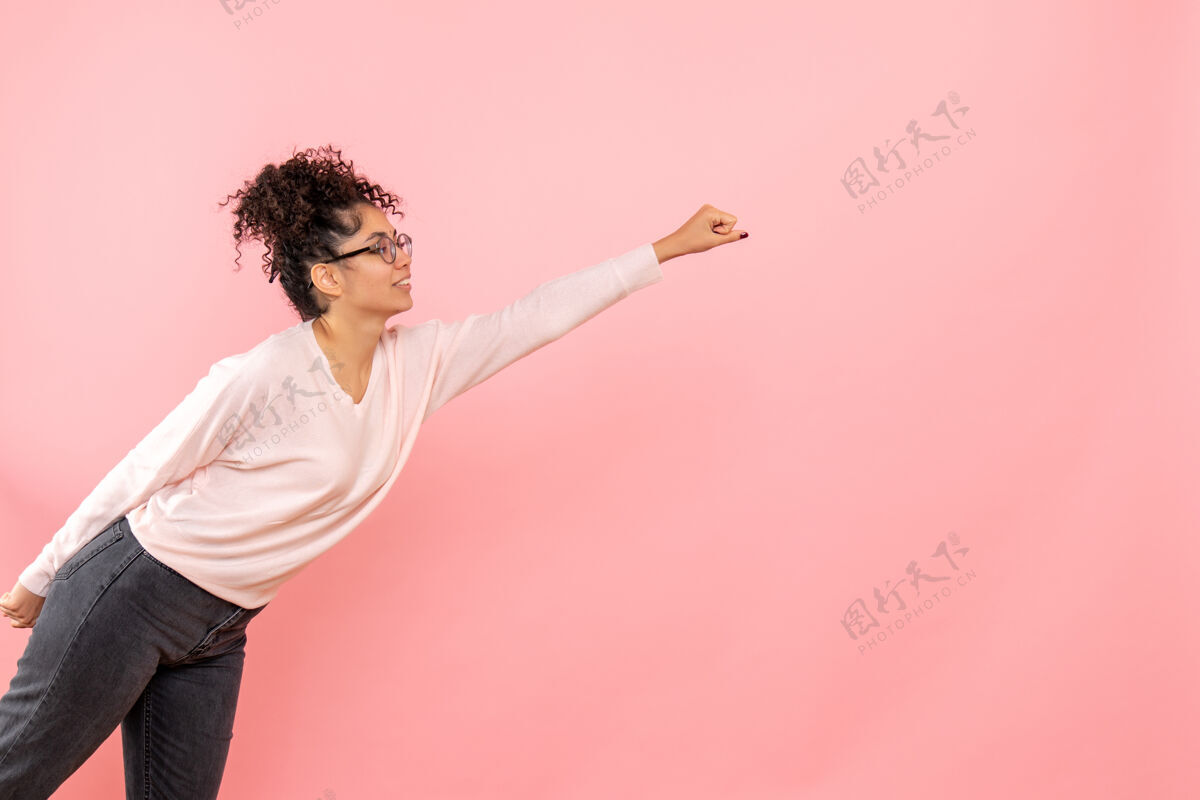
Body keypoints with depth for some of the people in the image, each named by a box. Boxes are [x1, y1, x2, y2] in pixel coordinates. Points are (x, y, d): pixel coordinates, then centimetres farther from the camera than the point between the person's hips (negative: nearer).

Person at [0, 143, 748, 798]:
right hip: (132, 594, -6)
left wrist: (670, 246, 1)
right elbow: (134, 481, -12)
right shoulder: (260, 377, -22)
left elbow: (543, 314, -1)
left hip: (217, 632, 6)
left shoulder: (420, 361, -3)